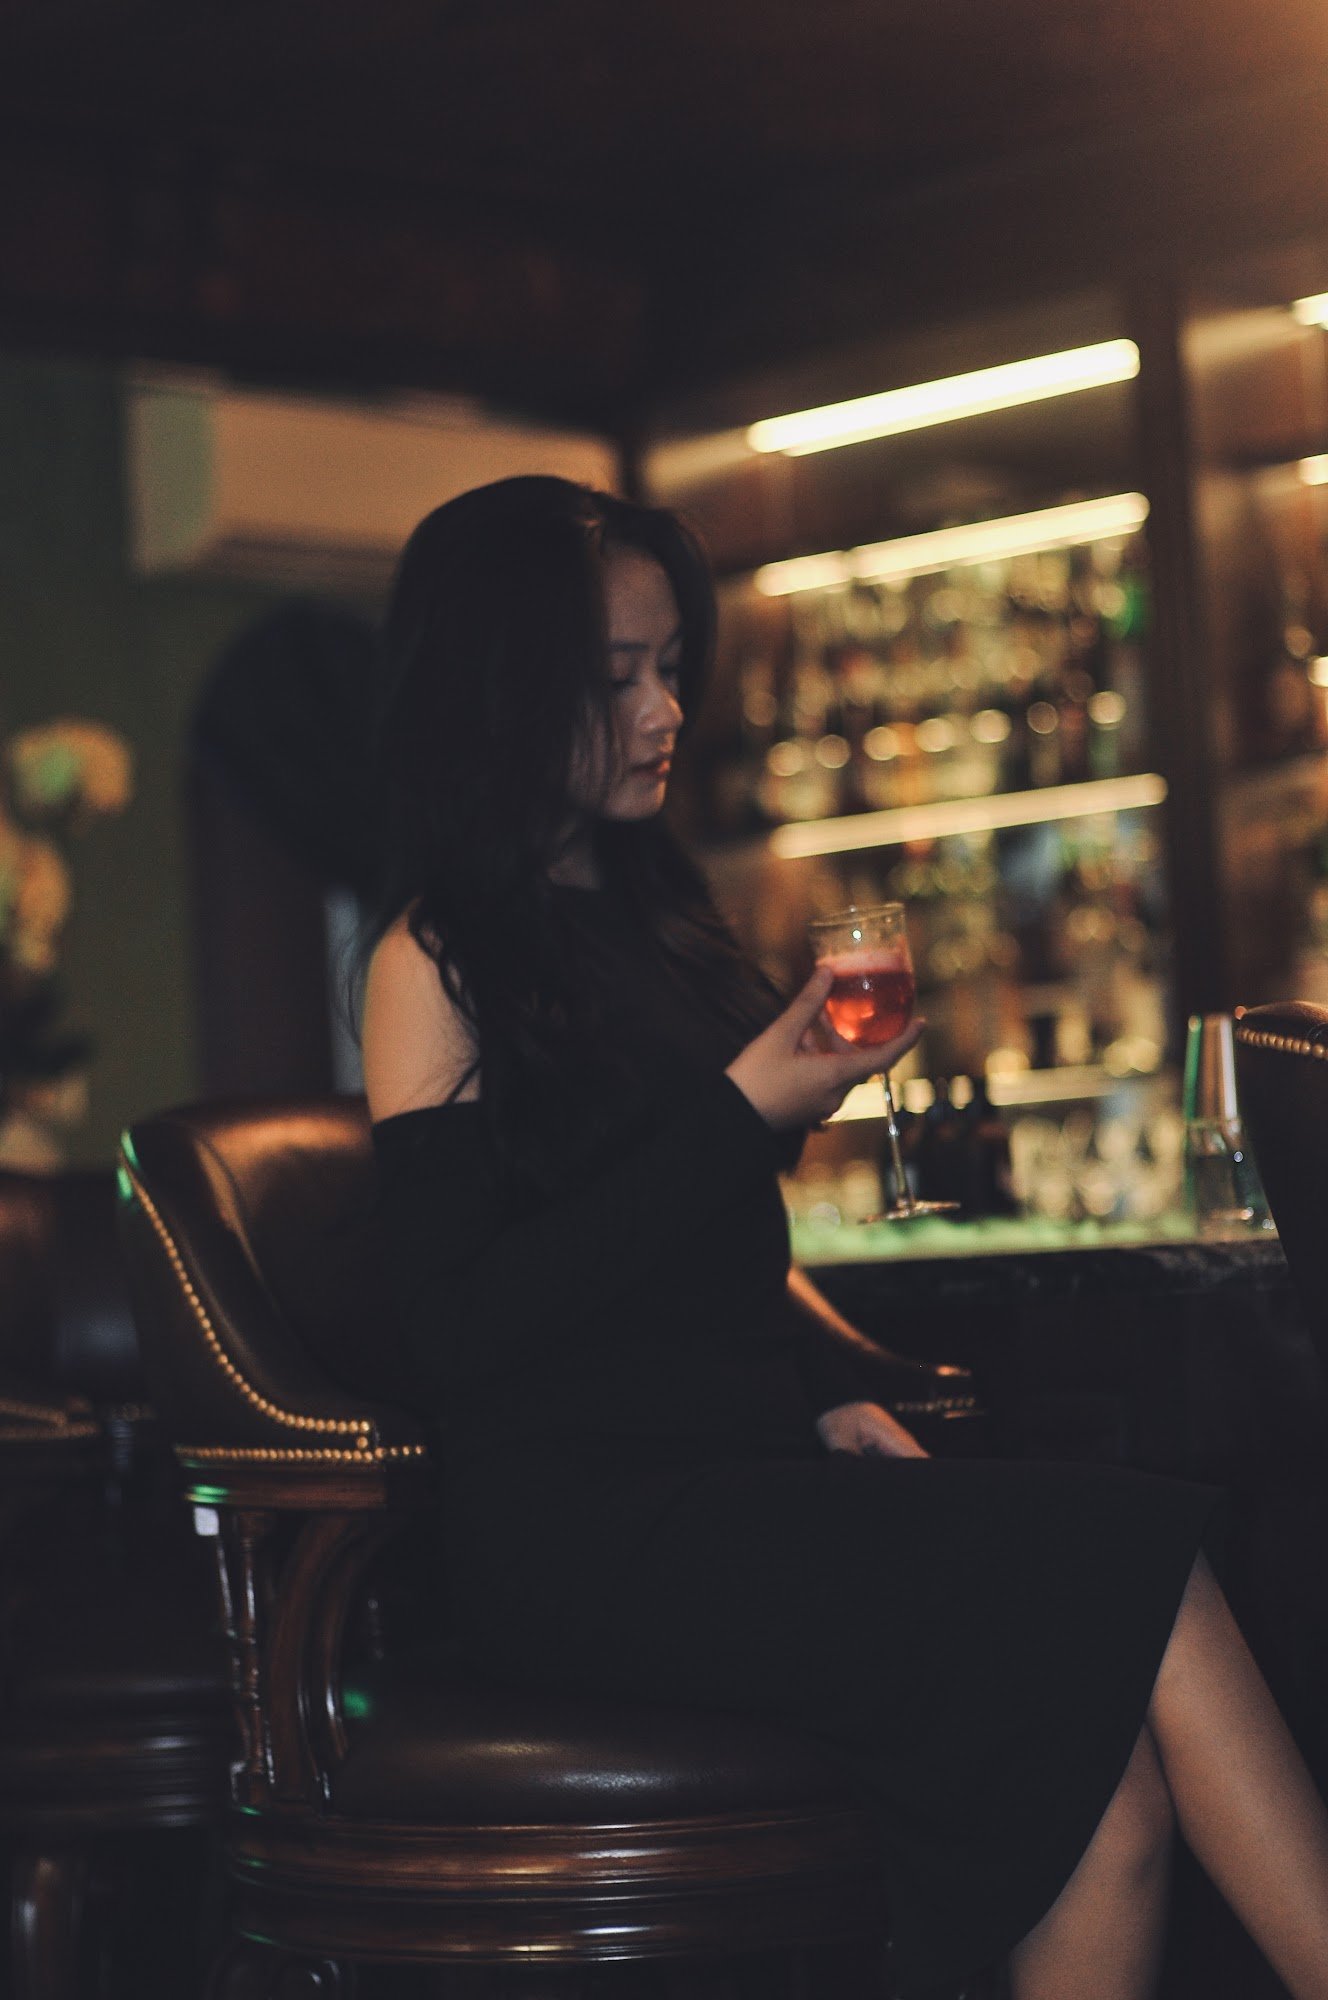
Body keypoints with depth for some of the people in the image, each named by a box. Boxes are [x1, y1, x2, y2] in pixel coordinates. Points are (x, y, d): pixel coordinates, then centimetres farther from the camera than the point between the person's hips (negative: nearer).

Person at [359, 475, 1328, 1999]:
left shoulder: (651, 921, 21)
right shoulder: (435, 962, -2)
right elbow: (464, 1328, -12)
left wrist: (835, 1390, 7)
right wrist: (741, 1115, -13)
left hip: (745, 1472, 7)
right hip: (588, 1526, -7)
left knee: (1111, 1783, -21)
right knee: (1134, 1569, -23)